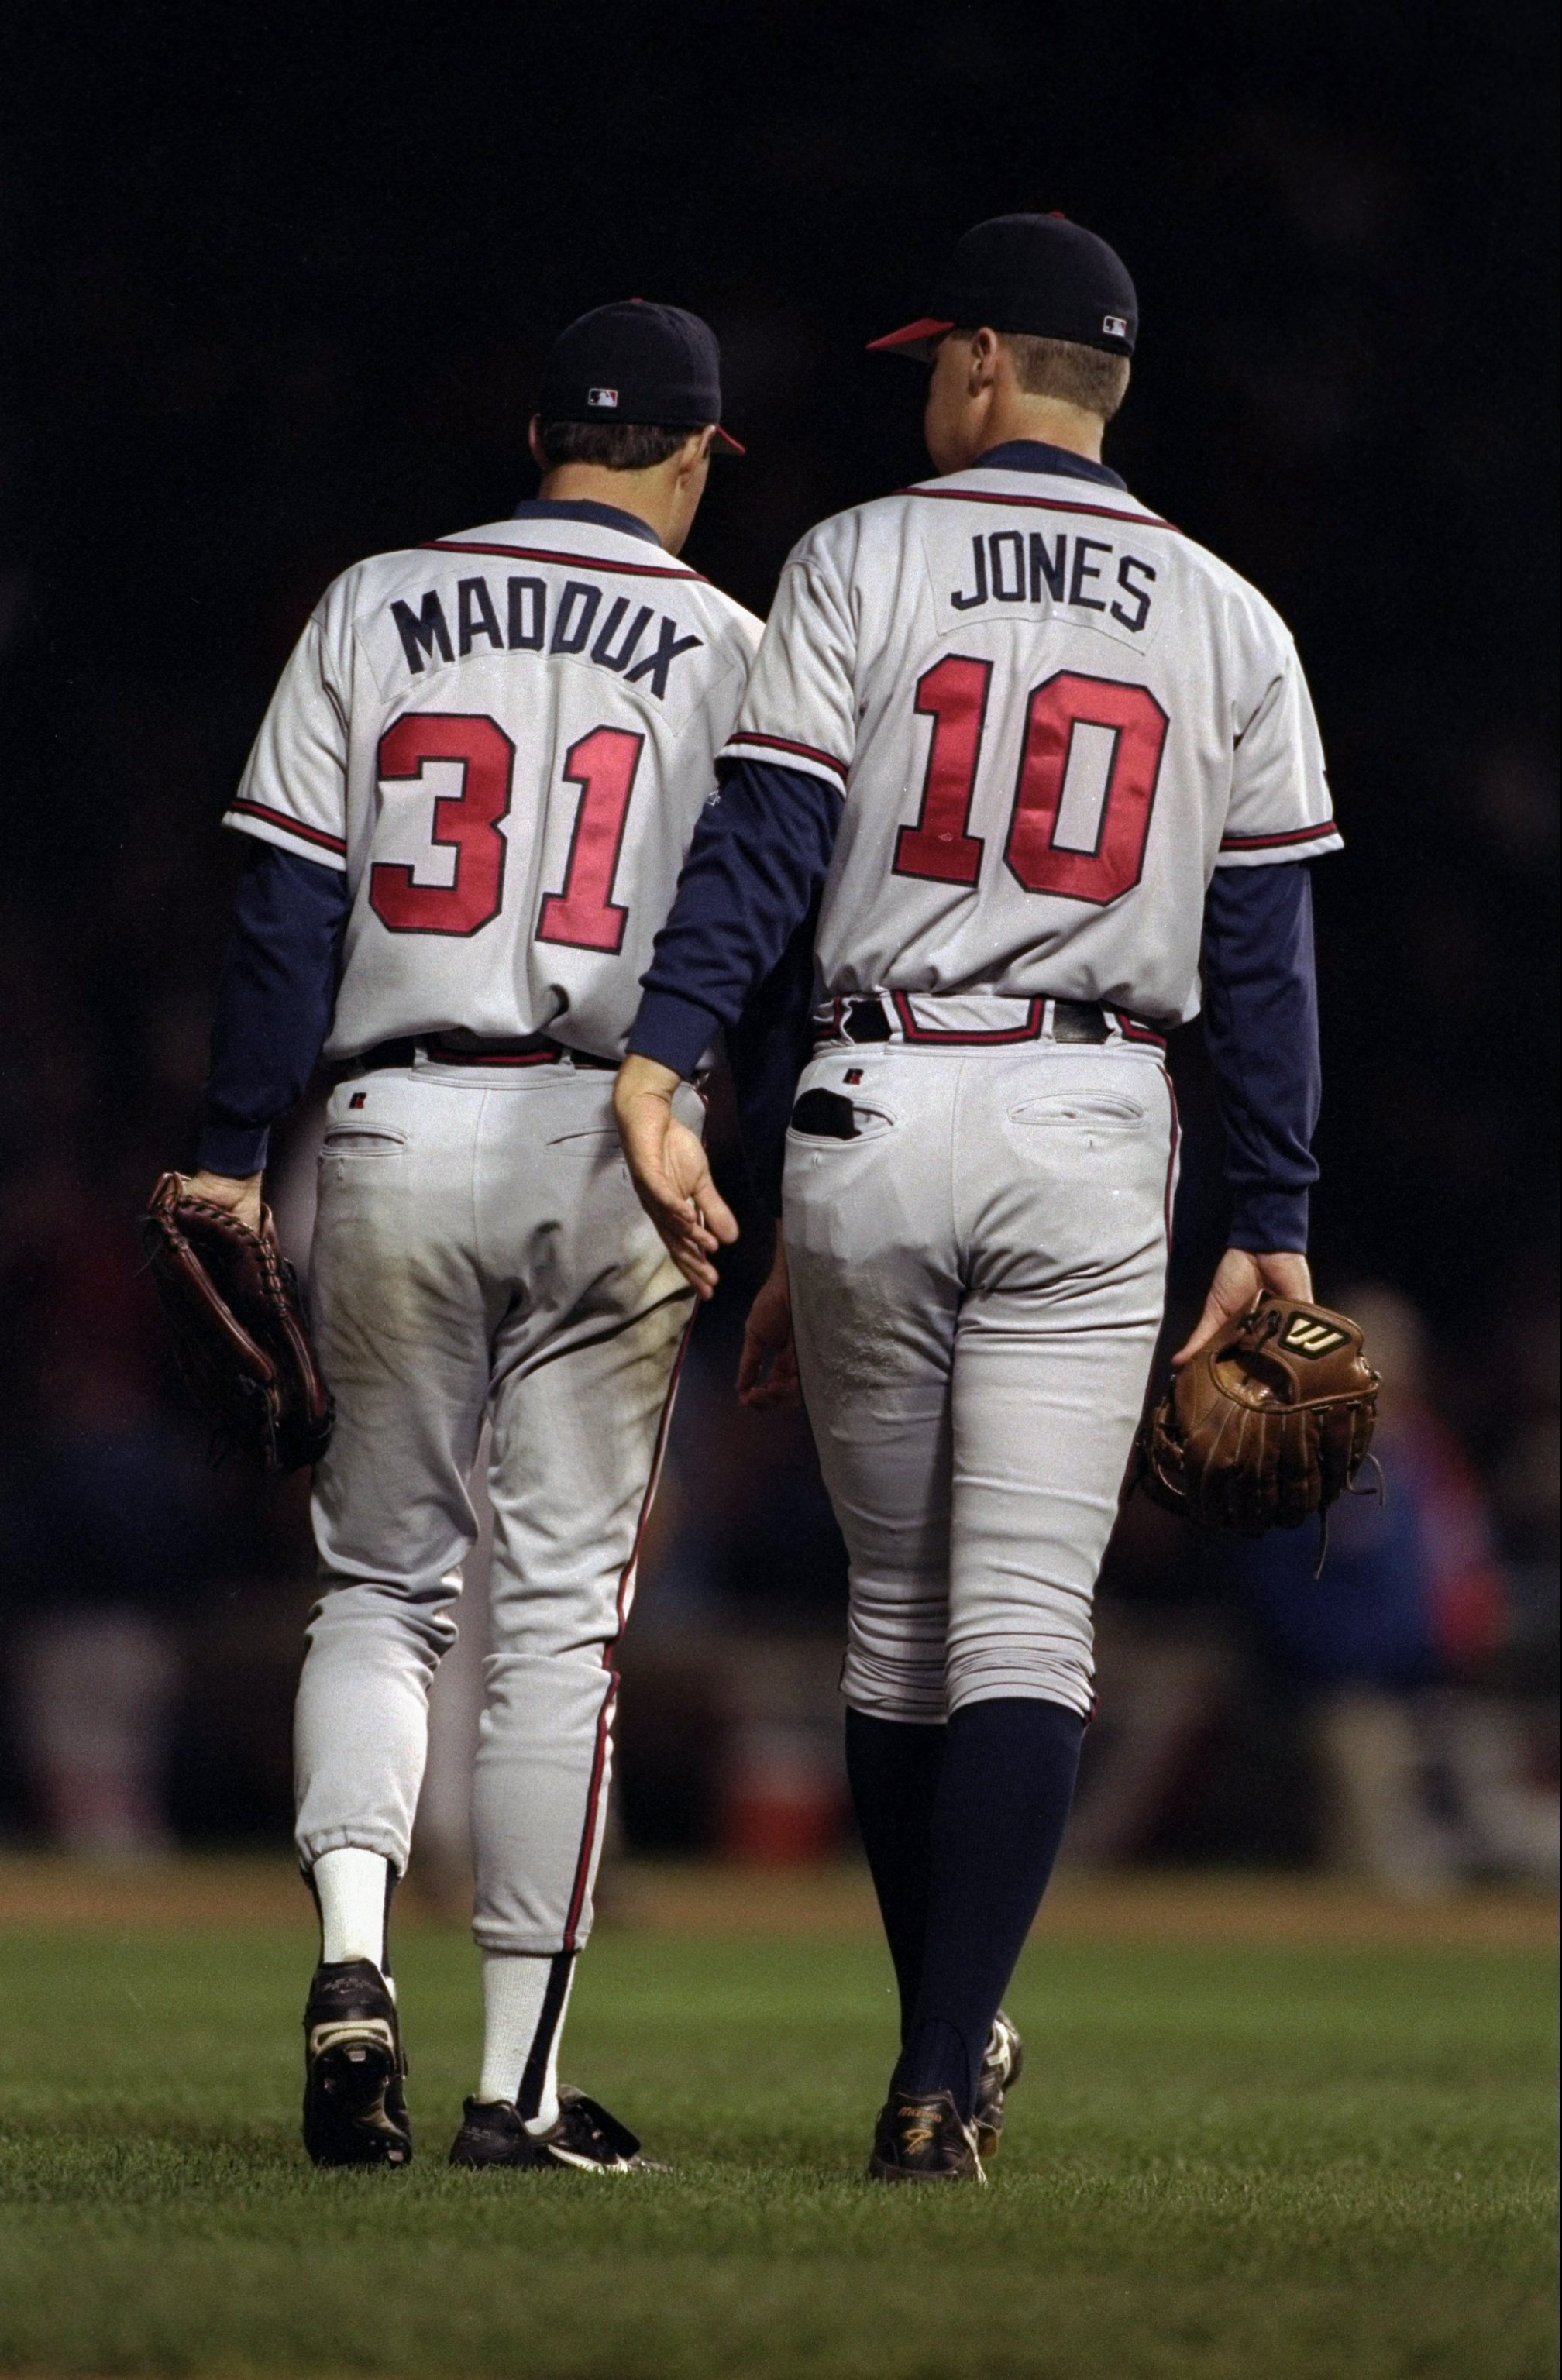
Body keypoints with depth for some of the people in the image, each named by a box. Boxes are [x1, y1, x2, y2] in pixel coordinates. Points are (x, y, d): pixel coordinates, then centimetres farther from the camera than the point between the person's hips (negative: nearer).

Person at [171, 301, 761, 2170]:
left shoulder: (375, 608, 7)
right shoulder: (728, 647, 3)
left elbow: (287, 899, 2)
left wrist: (230, 1153, 4)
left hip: (393, 1129, 1)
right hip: (613, 1148, -1)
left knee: (379, 1580, 14)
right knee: (560, 1610, 4)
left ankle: (349, 1950, -9)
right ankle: (519, 2081, 3)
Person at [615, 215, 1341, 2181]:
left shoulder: (861, 562, 2)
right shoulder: (1225, 621, 9)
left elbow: (762, 839, -9)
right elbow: (1263, 946, 8)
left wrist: (660, 1065, -16)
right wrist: (1275, 1226, 11)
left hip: (868, 1116, 0)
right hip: (1087, 1133, 0)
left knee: (897, 1609, 13)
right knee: (1024, 1618, -3)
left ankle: (950, 2044, 22)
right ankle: (942, 2083, -15)